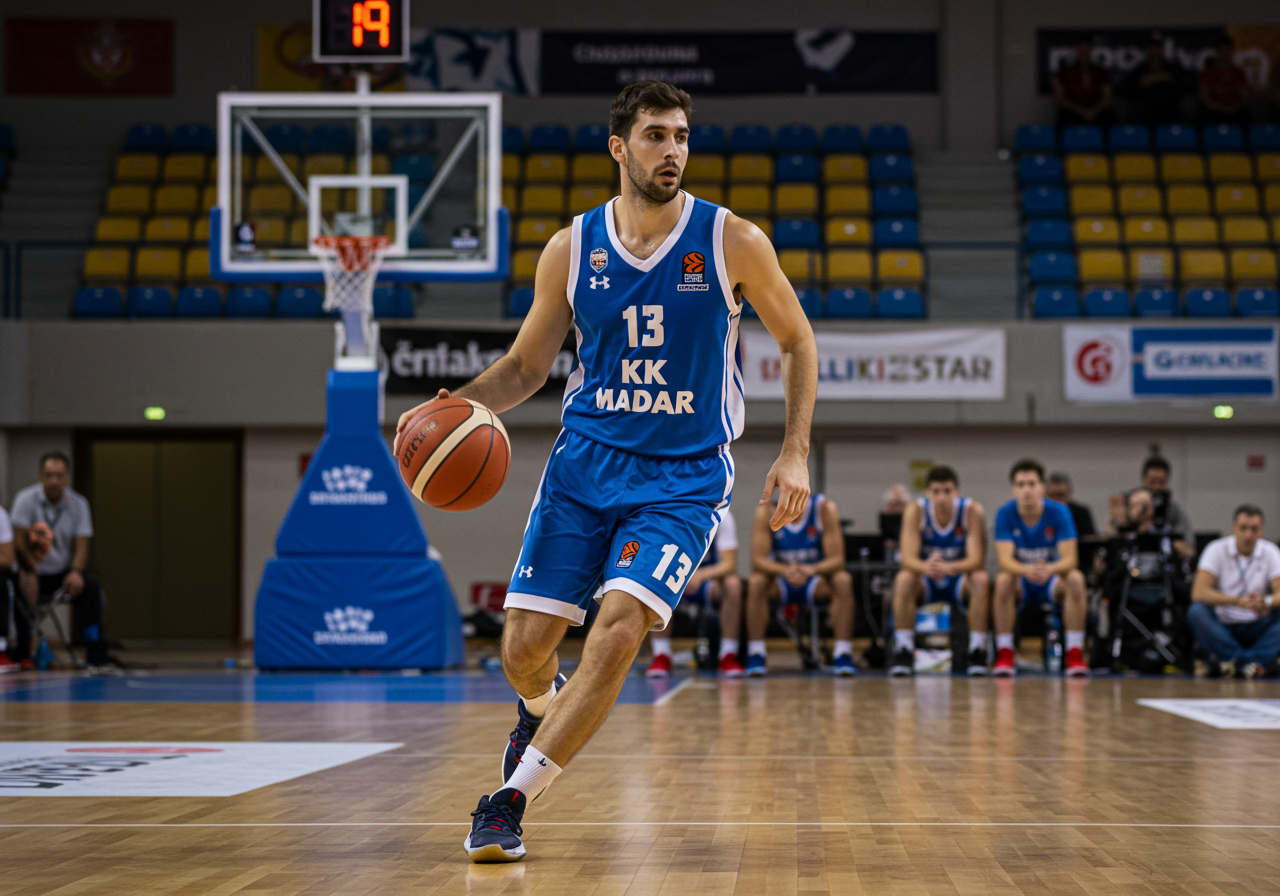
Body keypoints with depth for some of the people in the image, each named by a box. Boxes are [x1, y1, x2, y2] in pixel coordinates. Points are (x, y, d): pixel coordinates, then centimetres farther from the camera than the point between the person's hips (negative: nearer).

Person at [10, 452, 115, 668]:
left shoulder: (78, 503, 1)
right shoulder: (26, 499, -7)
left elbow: (82, 545, -3)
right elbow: (19, 541, -14)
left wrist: (76, 572, -24)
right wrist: (31, 573, -28)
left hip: (63, 573, 2)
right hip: (35, 574, -2)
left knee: (90, 584, -25)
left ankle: (95, 652, -23)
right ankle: (21, 654, -15)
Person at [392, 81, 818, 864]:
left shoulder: (733, 242, -7)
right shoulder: (572, 249, 0)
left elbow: (798, 342, 5)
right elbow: (527, 367, 10)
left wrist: (795, 452, -6)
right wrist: (458, 404, -10)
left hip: (685, 475, -2)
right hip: (586, 462, 2)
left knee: (620, 627, -23)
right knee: (525, 647, -3)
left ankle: (511, 798, -11)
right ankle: (543, 712, 37)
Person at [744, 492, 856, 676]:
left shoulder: (825, 508, -15)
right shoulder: (766, 511, -14)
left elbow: (837, 559, -20)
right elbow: (758, 559, -20)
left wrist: (812, 569, -41)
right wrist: (784, 570, -40)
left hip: (815, 580, 0)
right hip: (780, 583, 0)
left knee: (843, 580, -30)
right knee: (756, 582, -31)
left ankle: (844, 656, -28)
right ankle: (756, 656, -26)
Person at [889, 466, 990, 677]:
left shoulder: (971, 510, -18)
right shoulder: (915, 511, -17)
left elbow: (977, 559, -27)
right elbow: (908, 558, -25)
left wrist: (950, 568, -49)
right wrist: (925, 567, -50)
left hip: (959, 579, 0)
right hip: (926, 583, 0)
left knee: (981, 579, -32)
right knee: (904, 579, -32)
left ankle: (977, 651, -24)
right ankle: (903, 652, -25)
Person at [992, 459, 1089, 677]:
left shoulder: (1059, 512, -14)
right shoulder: (1005, 514, -14)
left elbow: (1069, 559, -21)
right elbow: (1005, 560, -23)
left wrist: (1049, 569, -45)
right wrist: (1026, 570, -46)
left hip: (1052, 581, 0)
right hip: (1021, 583, 0)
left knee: (1075, 579, -31)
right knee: (1003, 579, -33)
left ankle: (1075, 654, -26)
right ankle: (1004, 655, -25)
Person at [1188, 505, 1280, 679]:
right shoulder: (1217, 549, -6)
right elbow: (1198, 593, -18)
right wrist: (1238, 601, -33)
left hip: (1257, 629, 2)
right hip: (1222, 625, -2)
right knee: (1197, 611, -31)